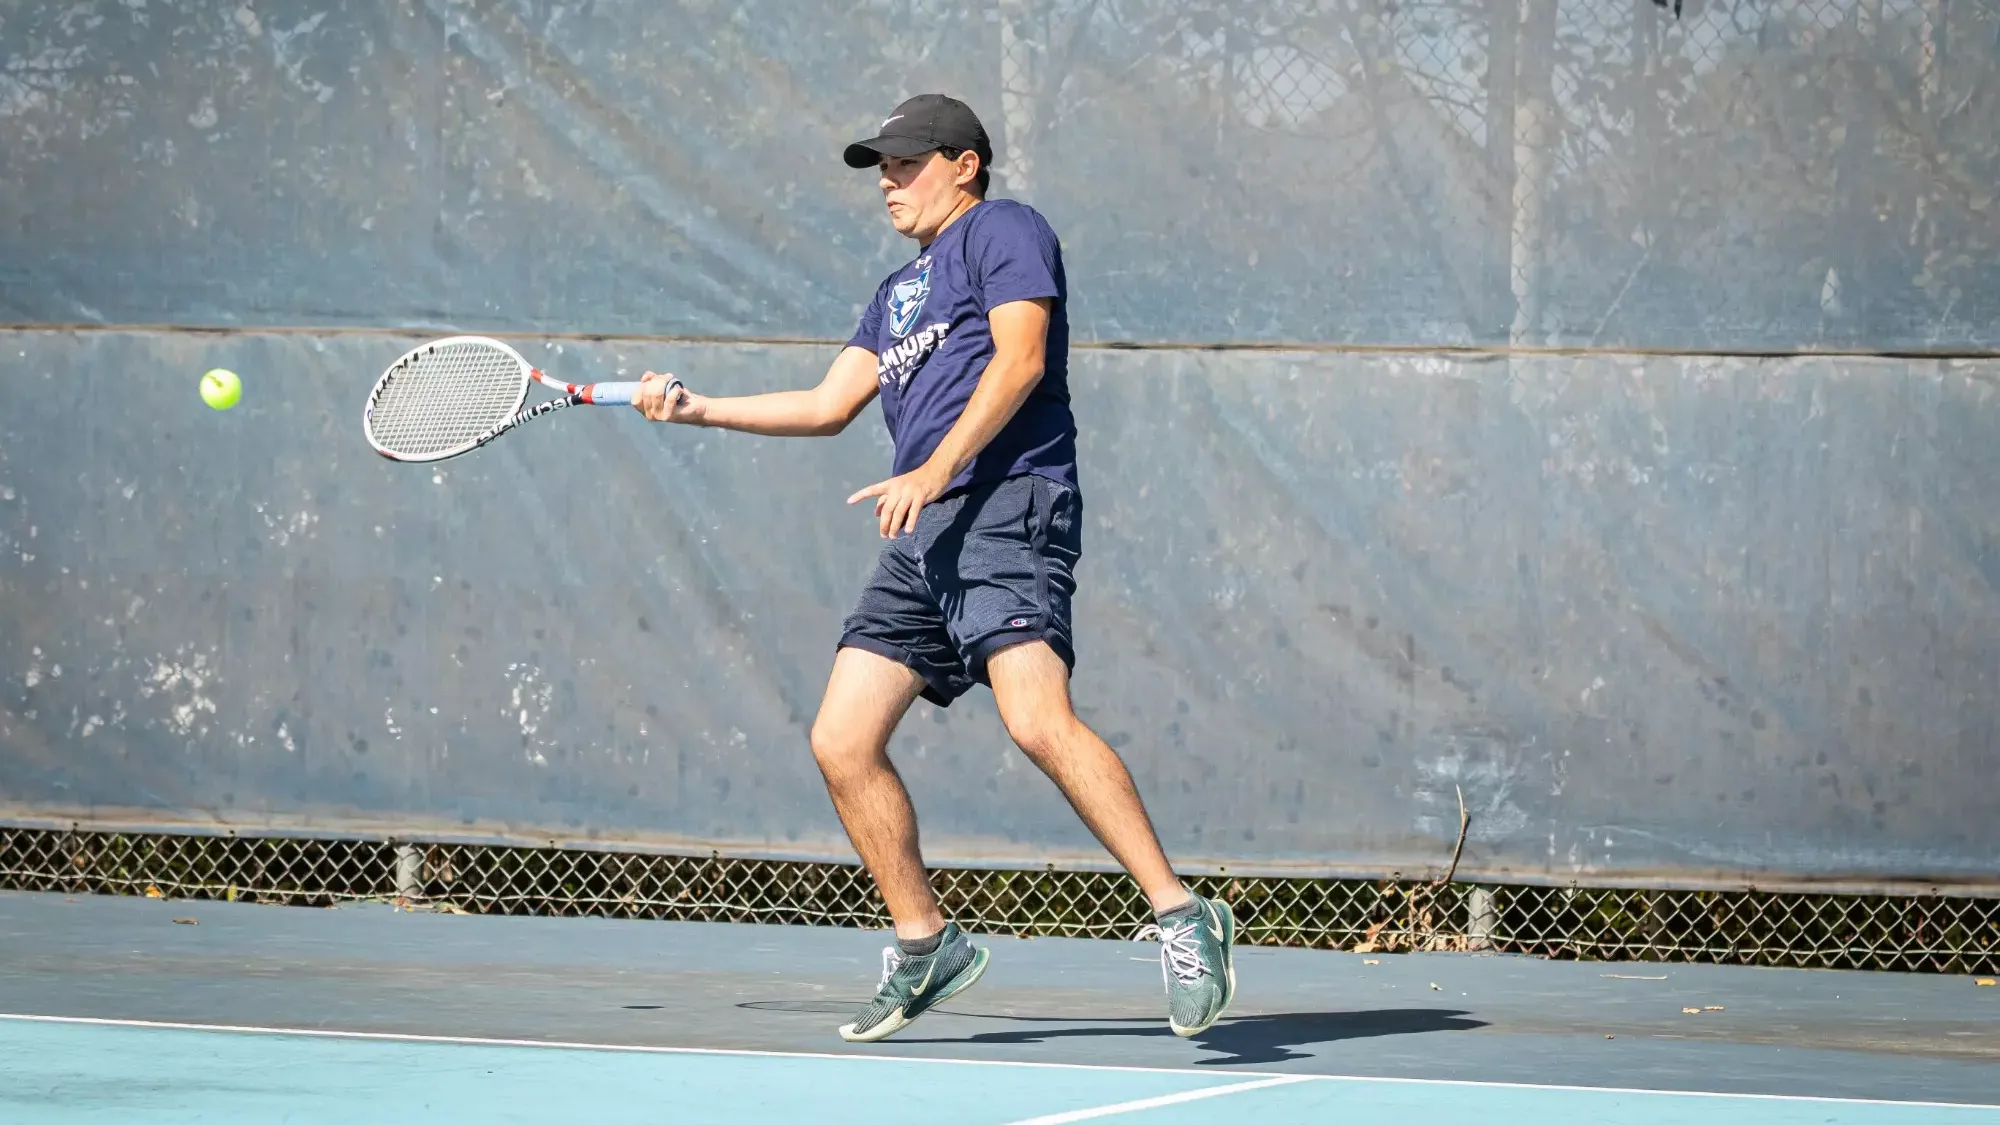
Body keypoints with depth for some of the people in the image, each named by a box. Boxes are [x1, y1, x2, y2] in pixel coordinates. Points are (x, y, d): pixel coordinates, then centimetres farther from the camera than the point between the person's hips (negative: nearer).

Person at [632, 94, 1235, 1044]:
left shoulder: (1002, 230, 4)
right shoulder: (897, 294, 30)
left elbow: (1020, 358, -10)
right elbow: (829, 406, 30)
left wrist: (934, 471, -19)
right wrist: (698, 410, 22)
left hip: (1007, 509, -9)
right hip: (922, 540, 9)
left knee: (1037, 720, -27)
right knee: (842, 742, 1)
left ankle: (1182, 918, -25)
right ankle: (925, 948, 12)